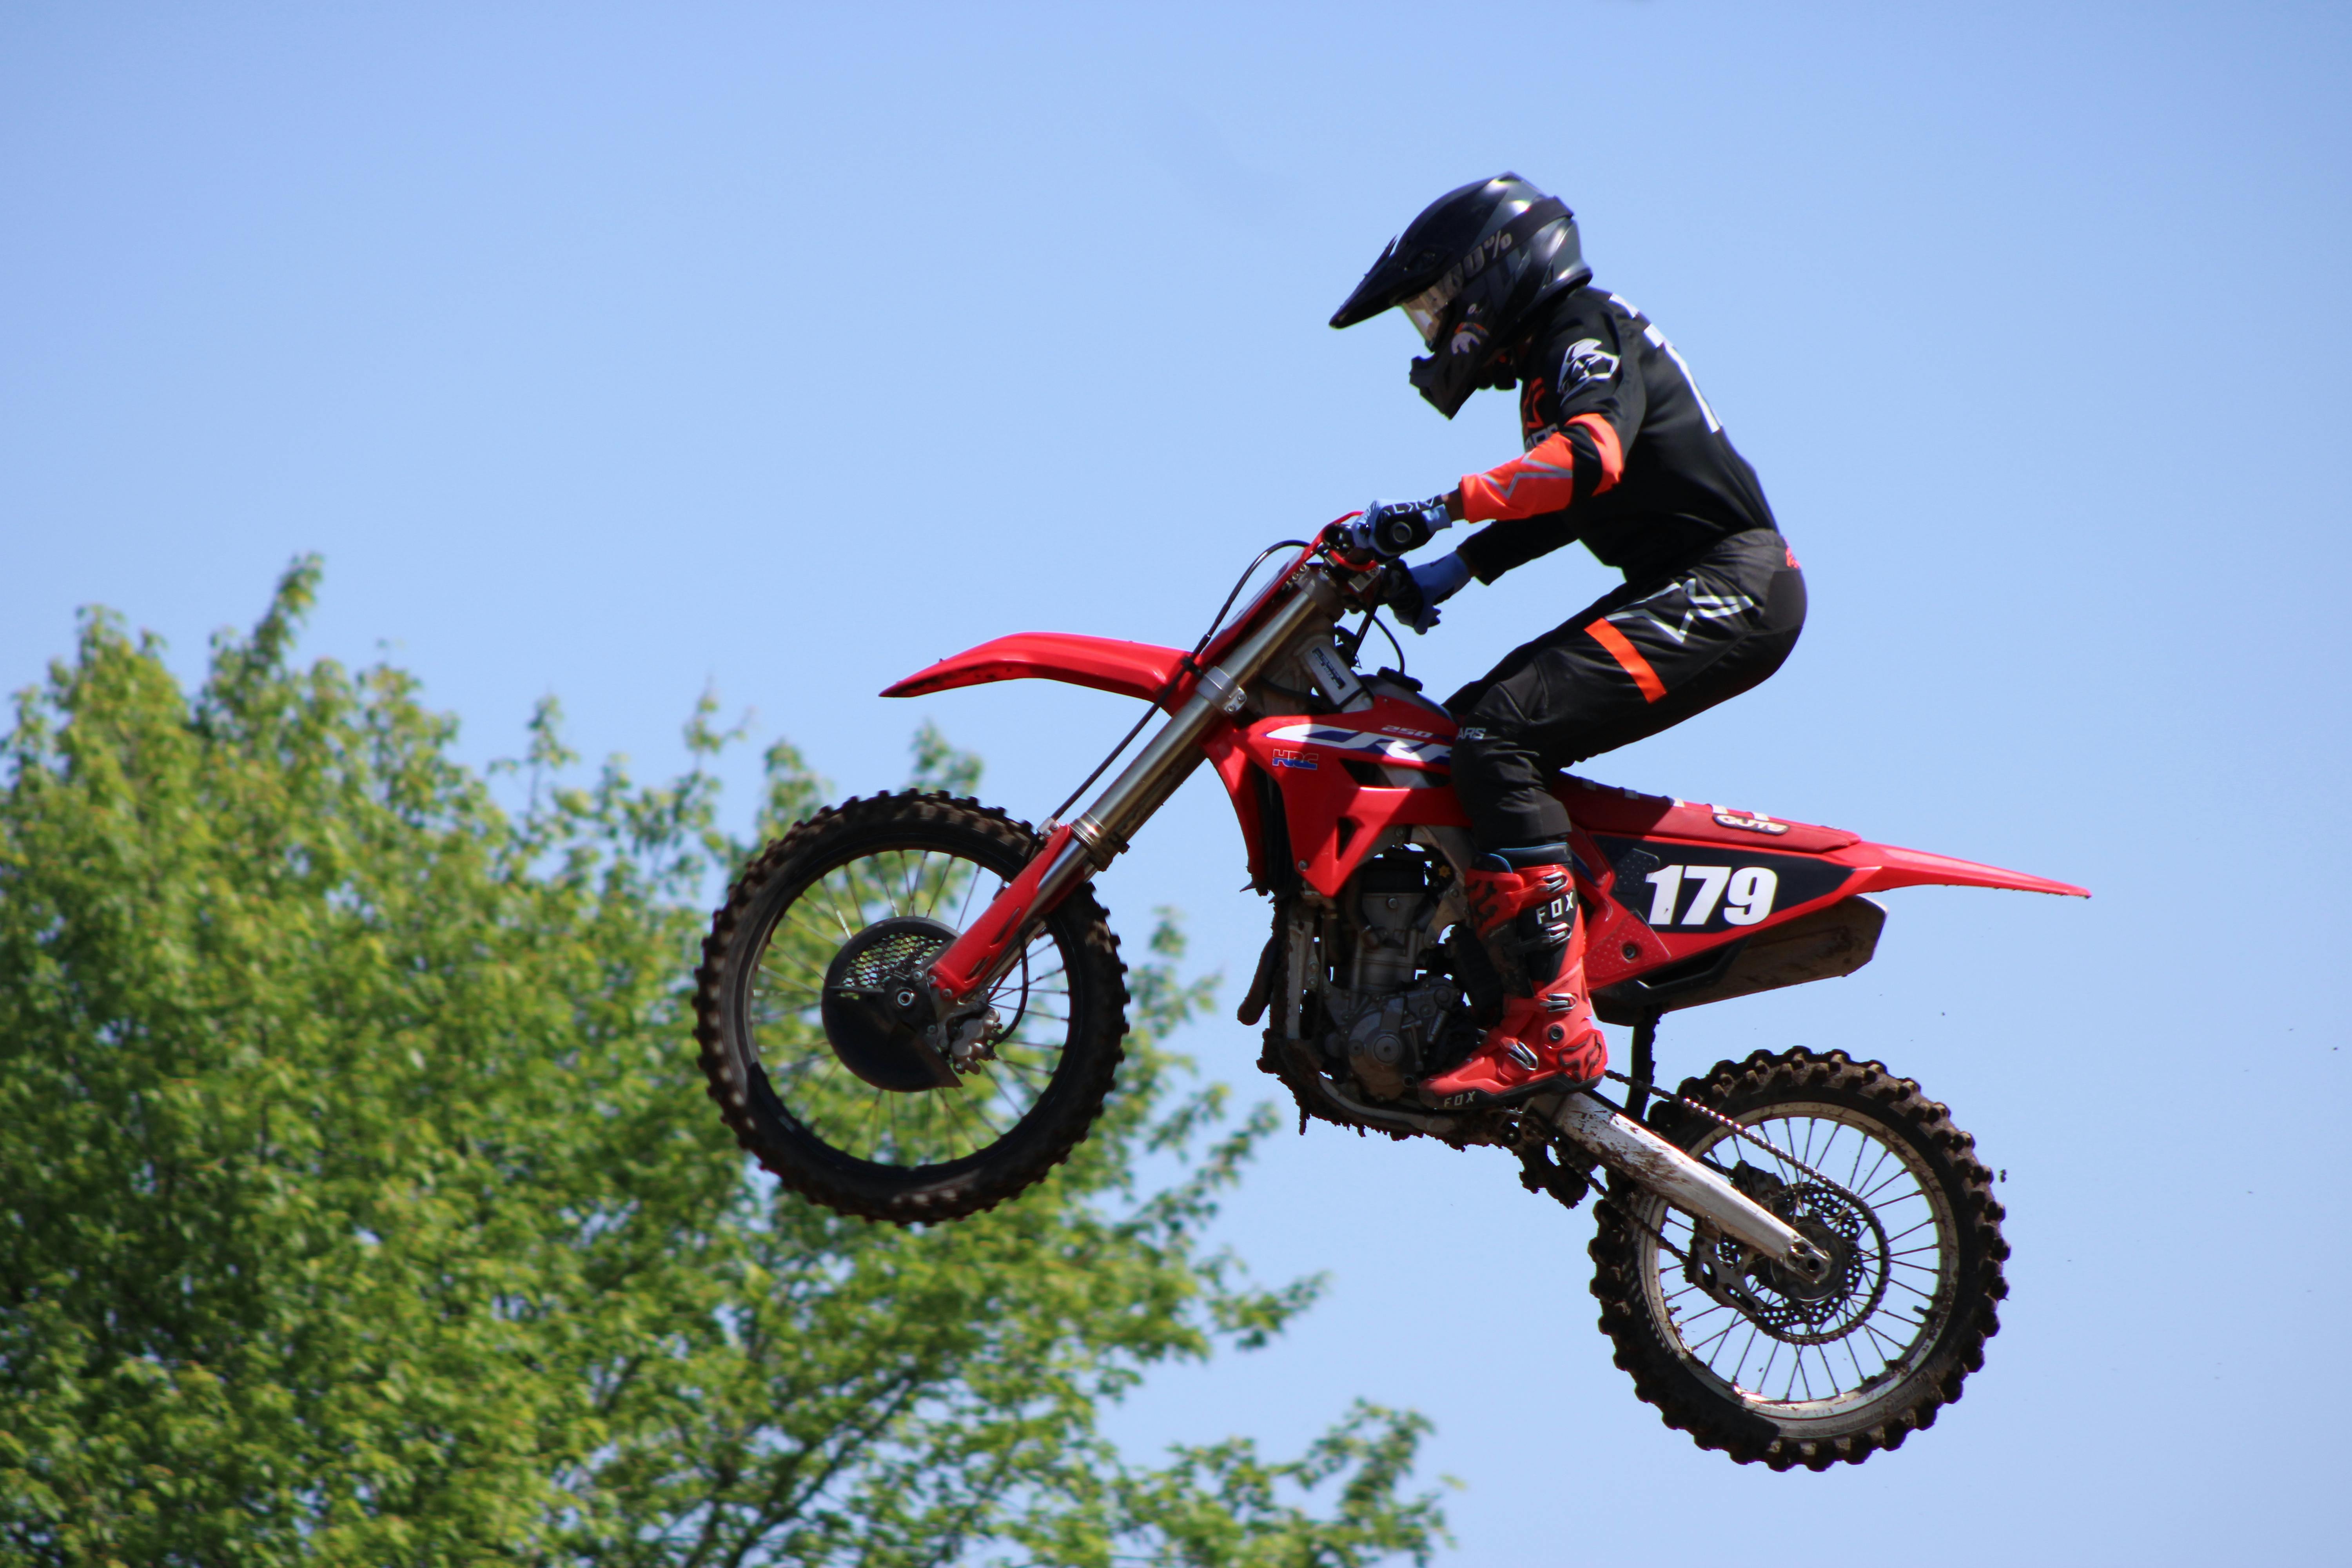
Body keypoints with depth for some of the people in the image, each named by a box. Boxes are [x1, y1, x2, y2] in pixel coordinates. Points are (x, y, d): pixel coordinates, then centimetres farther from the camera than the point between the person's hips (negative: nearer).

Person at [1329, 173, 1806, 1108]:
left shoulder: (1587, 331, -8)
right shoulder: (1555, 357, 23)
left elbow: (1592, 459, -28)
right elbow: (1559, 506, 32)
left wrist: (1443, 510, -33)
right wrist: (1456, 570, 19)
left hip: (1728, 590, -11)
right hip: (1684, 594, 11)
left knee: (1501, 735, -24)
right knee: (1471, 728, 10)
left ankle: (1552, 1029, -31)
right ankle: (1490, 998, 9)